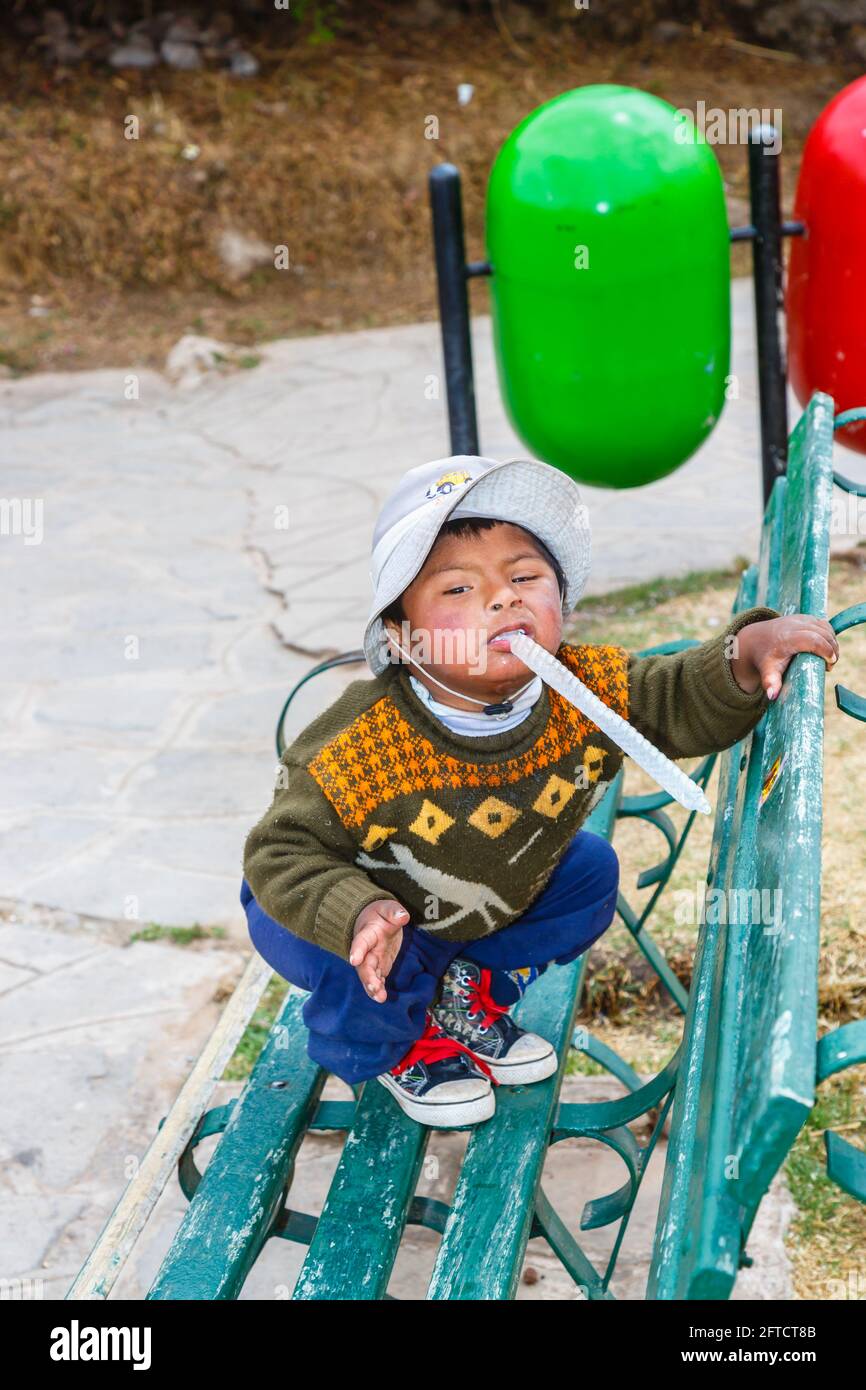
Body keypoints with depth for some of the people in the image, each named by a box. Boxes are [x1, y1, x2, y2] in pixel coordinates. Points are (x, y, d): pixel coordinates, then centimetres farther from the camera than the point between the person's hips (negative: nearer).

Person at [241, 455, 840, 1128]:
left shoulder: (586, 693, -25)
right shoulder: (358, 747, -39)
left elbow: (683, 701, -14)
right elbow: (282, 853, -31)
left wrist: (749, 651, -34)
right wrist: (360, 914, -48)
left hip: (491, 897, 5)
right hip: (346, 907, -5)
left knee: (592, 872, 0)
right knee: (369, 971, -32)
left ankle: (469, 999, 21)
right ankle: (396, 1050, 8)